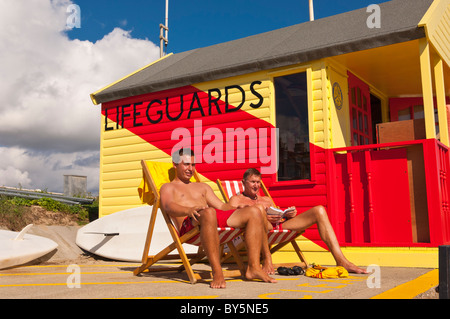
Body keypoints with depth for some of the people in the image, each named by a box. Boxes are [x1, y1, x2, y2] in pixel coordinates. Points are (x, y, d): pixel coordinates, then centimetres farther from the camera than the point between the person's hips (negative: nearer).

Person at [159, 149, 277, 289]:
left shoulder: (202, 186, 37)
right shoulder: (168, 187, 19)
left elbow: (221, 206, 27)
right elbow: (169, 206, -4)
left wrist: (240, 209, 5)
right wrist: (188, 210, -27)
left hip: (219, 219, 6)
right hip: (189, 225, -6)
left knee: (254, 211, -16)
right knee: (208, 212, -41)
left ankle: (254, 267, -23)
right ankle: (217, 272, -41)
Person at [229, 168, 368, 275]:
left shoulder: (266, 199, 37)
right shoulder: (236, 199, 18)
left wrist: (289, 215, 2)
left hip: (280, 227, 6)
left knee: (319, 210, -8)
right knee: (258, 208, -40)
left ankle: (341, 261, -20)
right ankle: (267, 260, -39)